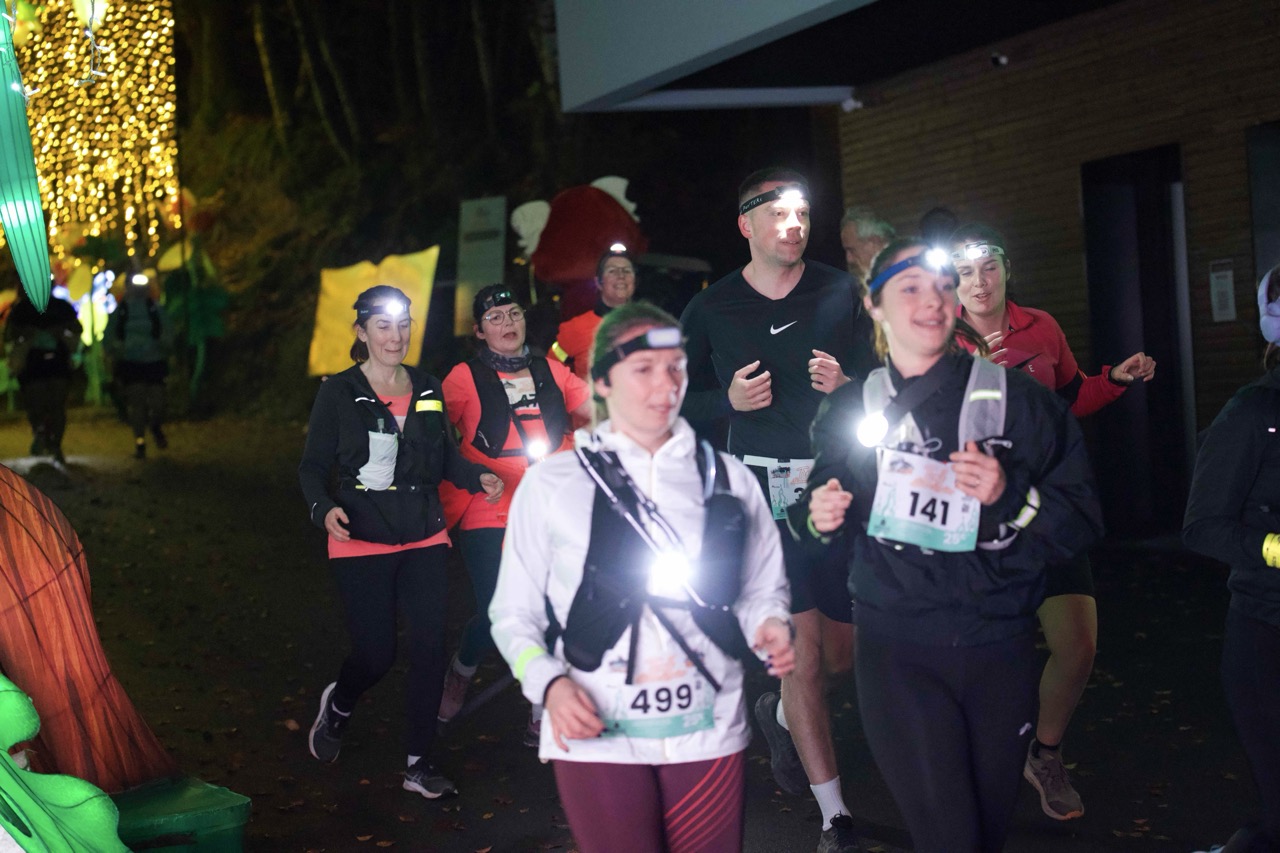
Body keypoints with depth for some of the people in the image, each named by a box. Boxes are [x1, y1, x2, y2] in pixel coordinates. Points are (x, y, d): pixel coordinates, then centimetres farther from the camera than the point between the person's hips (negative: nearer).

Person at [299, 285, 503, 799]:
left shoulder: (428, 389, 10)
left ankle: (419, 766, 10)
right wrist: (324, 509, -21)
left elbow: (446, 457, 15)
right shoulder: (339, 393, -2)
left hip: (424, 538, 4)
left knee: (430, 649, -3)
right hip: (362, 540, -4)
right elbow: (313, 466, -1)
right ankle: (338, 705, 34)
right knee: (376, 655, -3)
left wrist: (477, 477, -6)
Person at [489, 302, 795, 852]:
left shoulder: (727, 479, 8)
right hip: (597, 736, -2)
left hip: (709, 730, 2)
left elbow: (762, 588, 14)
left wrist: (768, 625, -7)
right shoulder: (552, 484, 2)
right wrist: (550, 683, -11)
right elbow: (515, 614, 5)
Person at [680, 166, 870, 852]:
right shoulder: (709, 309, 3)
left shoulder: (841, 293, 3)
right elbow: (682, 400, 10)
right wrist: (728, 398, -10)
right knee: (803, 655, -4)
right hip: (764, 492, -2)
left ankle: (780, 713, 44)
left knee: (844, 653, 9)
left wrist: (847, 383, -13)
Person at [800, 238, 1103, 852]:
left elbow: (1083, 522, -2)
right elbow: (834, 534, 19)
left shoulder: (1014, 399, -1)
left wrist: (1011, 494, -18)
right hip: (897, 652, 0)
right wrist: (823, 520, -3)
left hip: (998, 646, 1)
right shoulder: (850, 409, 6)